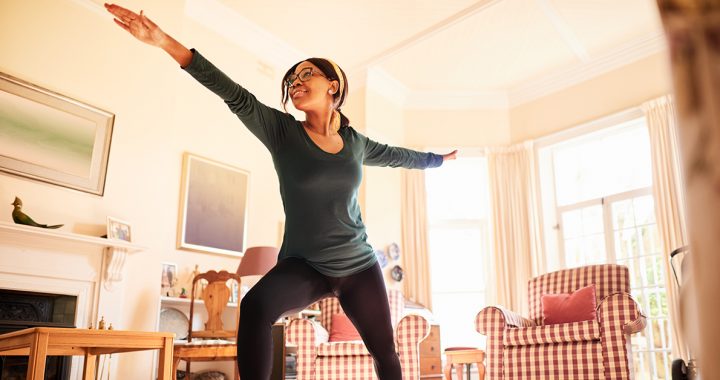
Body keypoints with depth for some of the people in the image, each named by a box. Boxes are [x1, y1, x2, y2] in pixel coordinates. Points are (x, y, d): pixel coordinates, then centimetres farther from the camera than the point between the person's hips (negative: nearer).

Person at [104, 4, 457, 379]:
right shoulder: (281, 130, -7)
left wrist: (438, 158, 37)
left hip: (359, 266, 3)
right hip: (303, 265, -3)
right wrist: (165, 42, -31)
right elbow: (235, 95, -20)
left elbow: (395, 155, 21)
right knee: (256, 306, -34)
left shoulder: (355, 142, 2)